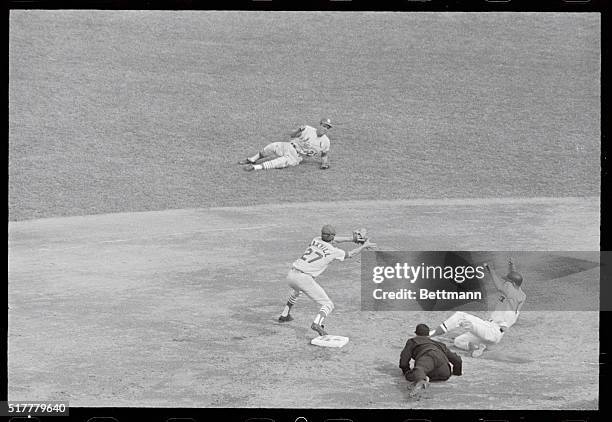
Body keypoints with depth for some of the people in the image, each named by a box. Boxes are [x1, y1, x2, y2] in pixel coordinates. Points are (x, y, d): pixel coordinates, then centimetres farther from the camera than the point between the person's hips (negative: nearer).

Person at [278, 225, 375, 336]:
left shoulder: (316, 240, 15)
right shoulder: (333, 251, -1)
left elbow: (334, 240, 29)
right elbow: (350, 254, 14)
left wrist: (354, 238, 32)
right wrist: (364, 245, 28)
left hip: (291, 275, 7)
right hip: (305, 279, -7)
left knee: (297, 289, 43)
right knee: (328, 305, 0)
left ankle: (284, 315, 49)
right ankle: (317, 323, -28)